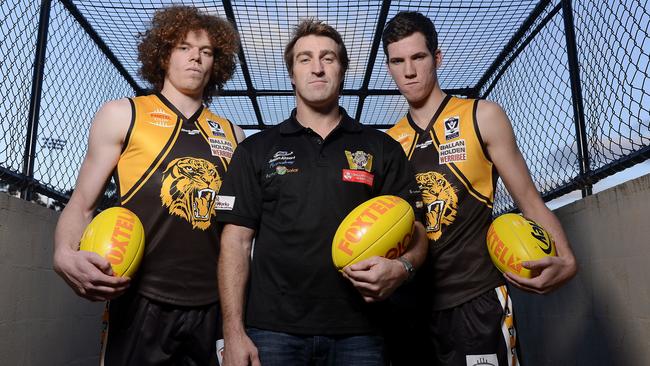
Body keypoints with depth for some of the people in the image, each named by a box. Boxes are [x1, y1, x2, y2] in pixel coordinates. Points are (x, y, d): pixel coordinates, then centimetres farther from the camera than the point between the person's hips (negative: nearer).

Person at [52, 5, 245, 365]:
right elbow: (81, 204, 2)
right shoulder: (123, 115, 2)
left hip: (214, 304, 3)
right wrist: (66, 255, -19)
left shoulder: (231, 133, 10)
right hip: (144, 300, -3)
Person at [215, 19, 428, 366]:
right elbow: (236, 241, 2)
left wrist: (400, 267, -16)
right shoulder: (256, 149, 6)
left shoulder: (382, 149, 7)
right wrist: (234, 332, -6)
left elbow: (414, 231, 6)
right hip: (273, 330, 0)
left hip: (357, 334, 1)